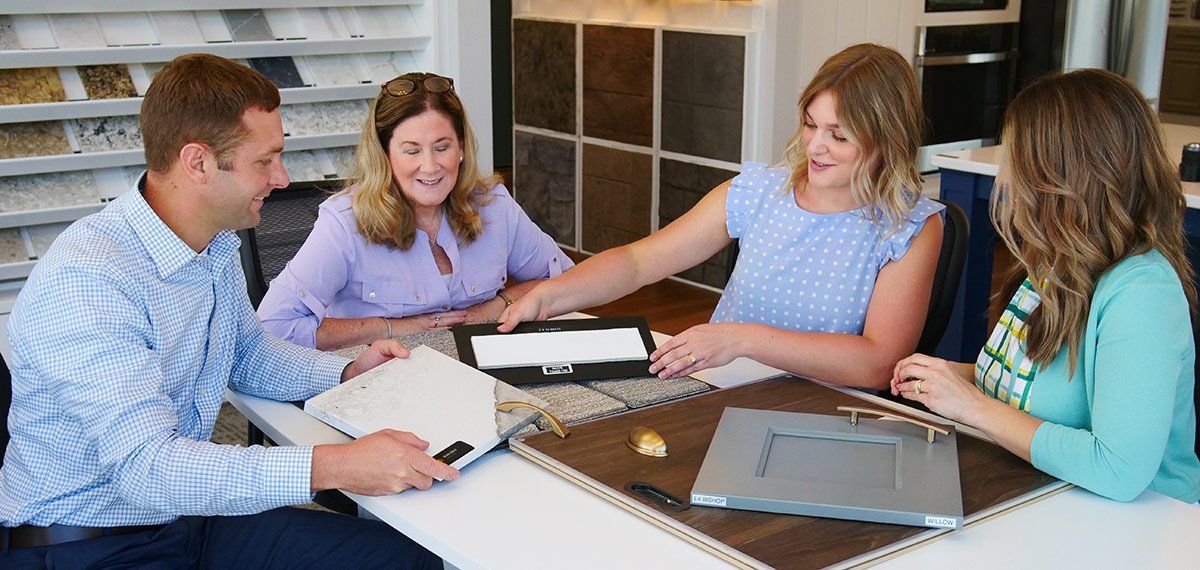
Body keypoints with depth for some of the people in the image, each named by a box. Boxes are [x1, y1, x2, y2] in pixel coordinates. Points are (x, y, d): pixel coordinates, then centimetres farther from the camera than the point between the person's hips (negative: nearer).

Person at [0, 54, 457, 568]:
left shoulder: (216, 246, 5)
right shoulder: (81, 283, -24)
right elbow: (146, 467, -32)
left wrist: (348, 372, 5)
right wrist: (333, 467, -39)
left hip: (189, 516, 8)